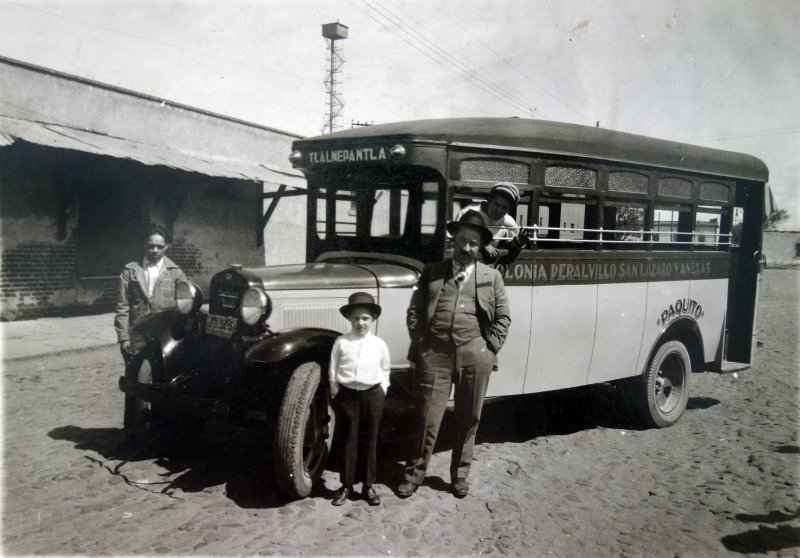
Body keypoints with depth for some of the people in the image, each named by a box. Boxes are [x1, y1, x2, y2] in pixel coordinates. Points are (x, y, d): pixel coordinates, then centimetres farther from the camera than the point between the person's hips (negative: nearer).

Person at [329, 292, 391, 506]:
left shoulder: (379, 344, 2)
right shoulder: (341, 342, -1)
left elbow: (385, 369, 13)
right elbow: (333, 369, 4)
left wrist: (383, 388, 5)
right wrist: (335, 391, 0)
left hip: (373, 394, 1)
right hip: (348, 394, -1)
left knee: (371, 440, 7)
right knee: (349, 440, 5)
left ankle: (368, 486, 17)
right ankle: (346, 486, 14)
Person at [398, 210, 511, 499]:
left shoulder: (491, 276, 10)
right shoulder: (431, 272, 10)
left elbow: (503, 317, 8)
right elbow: (414, 311, 9)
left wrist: (490, 348, -1)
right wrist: (420, 343, 0)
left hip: (475, 356, 1)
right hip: (434, 354, -1)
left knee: (468, 420, 10)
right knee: (427, 419, 3)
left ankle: (459, 475, 27)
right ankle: (414, 474, 18)